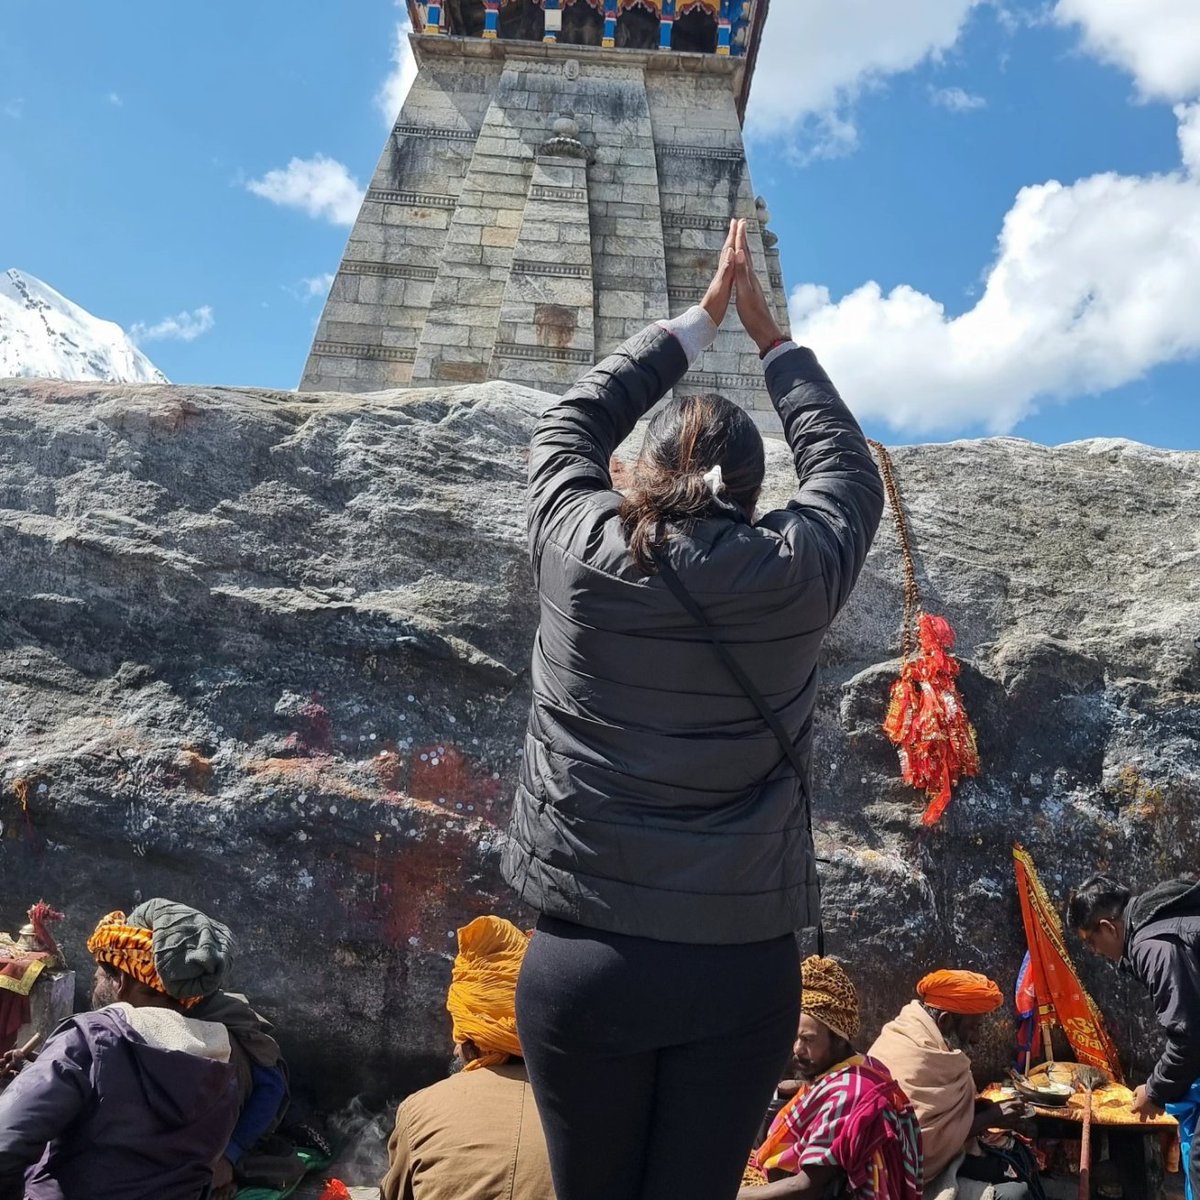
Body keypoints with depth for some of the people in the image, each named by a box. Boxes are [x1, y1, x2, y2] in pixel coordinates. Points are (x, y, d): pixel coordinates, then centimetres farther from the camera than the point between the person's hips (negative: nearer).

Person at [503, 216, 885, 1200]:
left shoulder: (582, 550, -6)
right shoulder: (797, 573, -6)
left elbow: (573, 422, 14)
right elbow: (847, 469, 15)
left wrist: (698, 321, 23)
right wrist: (769, 336, 24)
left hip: (582, 961, 0)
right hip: (742, 969, 0)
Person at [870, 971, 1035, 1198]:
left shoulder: (917, 1037, 6)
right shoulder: (912, 1058, -26)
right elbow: (926, 1141, -28)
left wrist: (978, 1107, -1)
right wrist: (991, 1118, -18)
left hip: (924, 1154, 10)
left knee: (1020, 1155, 7)